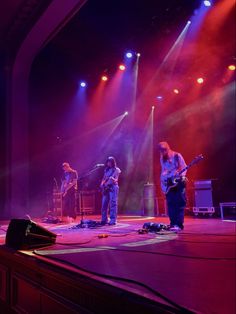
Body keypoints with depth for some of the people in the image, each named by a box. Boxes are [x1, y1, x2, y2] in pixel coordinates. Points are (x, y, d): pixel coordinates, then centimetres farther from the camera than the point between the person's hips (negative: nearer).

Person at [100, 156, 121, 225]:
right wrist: (102, 184, 3)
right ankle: (104, 220, 11)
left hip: (113, 187, -6)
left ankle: (113, 220, -8)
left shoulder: (116, 170, -1)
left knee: (113, 204, -8)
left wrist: (113, 179, -29)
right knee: (104, 204, 4)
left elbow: (116, 180, -8)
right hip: (106, 188, 6)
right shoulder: (106, 170, 16)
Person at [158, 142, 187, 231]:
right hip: (168, 184, 5)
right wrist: (163, 182, 3)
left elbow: (184, 167, -4)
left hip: (178, 182, -5)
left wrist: (182, 176, -21)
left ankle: (179, 224, -7)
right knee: (170, 204, 3)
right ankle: (173, 224, 9)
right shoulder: (162, 159, 11)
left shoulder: (177, 156, -3)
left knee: (179, 203, -6)